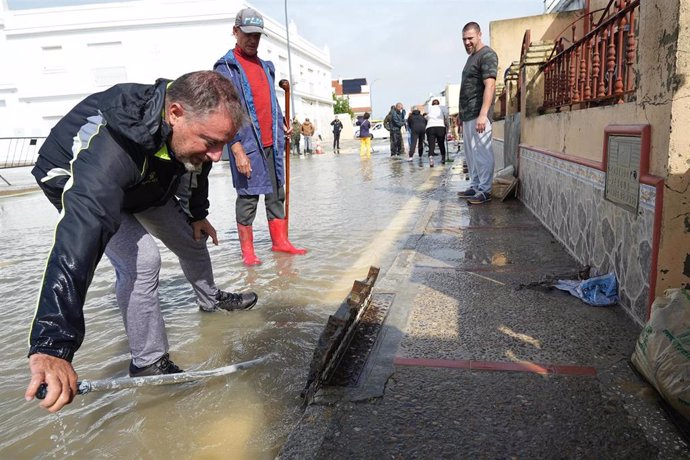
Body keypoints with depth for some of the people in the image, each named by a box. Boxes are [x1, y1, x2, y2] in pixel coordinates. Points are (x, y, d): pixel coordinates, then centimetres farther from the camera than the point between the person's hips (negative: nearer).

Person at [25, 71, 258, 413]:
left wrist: (198, 214, 9)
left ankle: (211, 299, 42)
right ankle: (149, 362, -6)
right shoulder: (112, 144, -49)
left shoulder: (195, 122, -25)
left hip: (147, 184, 6)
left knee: (192, 239, 12)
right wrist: (52, 346, -65)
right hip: (77, 183, -6)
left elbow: (197, 169, 0)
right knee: (140, 261, -25)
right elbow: (80, 238, -59)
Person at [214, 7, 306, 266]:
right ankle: (247, 250, 9)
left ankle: (280, 241, 19)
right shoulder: (226, 67, -4)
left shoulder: (266, 66, 18)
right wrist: (237, 149, -18)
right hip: (247, 145, -6)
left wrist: (282, 125, 12)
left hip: (272, 143, 7)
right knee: (248, 196, -1)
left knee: (277, 193, 9)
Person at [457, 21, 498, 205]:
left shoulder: (487, 55, -7)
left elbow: (490, 85, -18)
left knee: (482, 152, -8)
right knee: (470, 153, 13)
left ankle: (485, 191, -4)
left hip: (478, 115, -10)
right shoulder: (472, 57, 21)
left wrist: (483, 114, -27)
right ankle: (475, 186, 21)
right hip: (468, 115, 10)